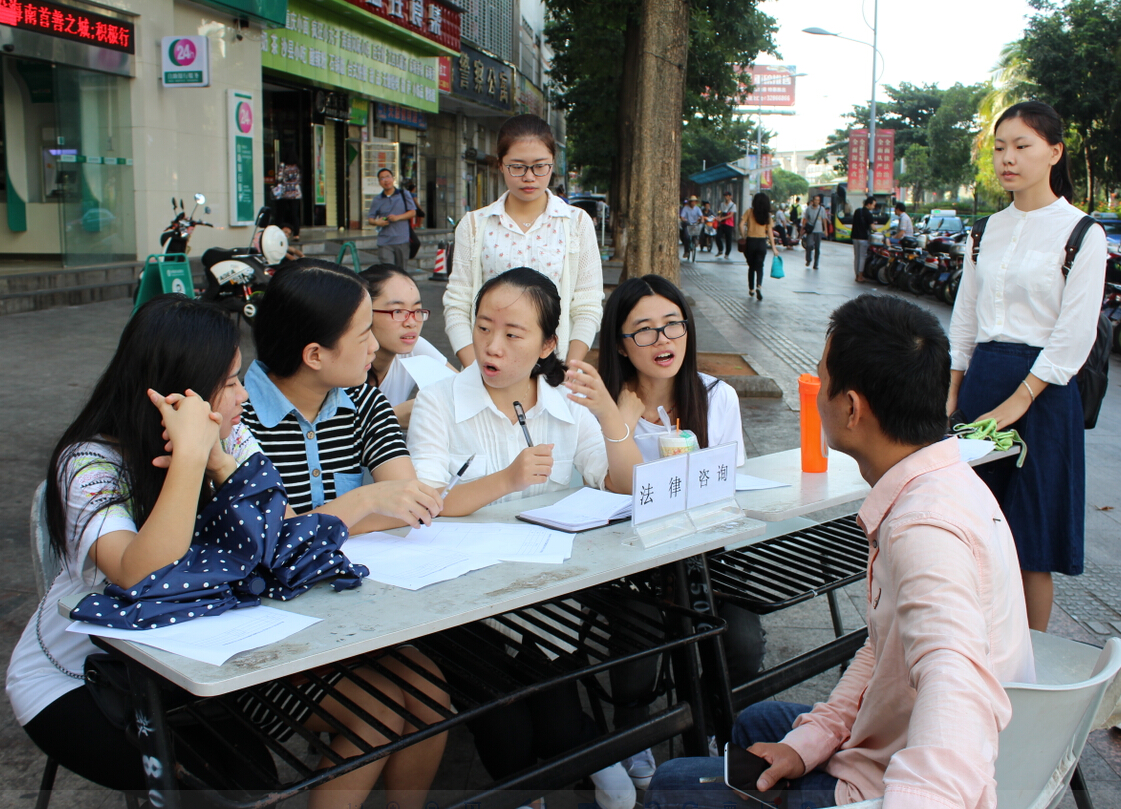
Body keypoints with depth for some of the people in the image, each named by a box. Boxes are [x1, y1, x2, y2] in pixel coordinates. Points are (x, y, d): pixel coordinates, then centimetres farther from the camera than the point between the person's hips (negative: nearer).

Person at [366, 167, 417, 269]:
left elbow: (413, 212, 3)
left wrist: (398, 217, -12)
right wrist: (377, 222, -14)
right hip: (384, 242, 0)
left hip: (402, 240, 0)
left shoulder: (404, 194, 7)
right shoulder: (377, 200, 9)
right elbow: (370, 218, 10)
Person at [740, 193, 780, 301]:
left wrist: (744, 237, 2)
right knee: (759, 266, 5)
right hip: (762, 242, 0)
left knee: (751, 266, 14)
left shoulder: (749, 212, -1)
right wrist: (773, 247, 3)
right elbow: (770, 231, 0)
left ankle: (751, 289, 20)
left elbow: (741, 225, -10)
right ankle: (759, 286, -20)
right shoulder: (767, 215, 2)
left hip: (751, 241, 0)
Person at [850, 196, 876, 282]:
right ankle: (860, 277, -2)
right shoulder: (868, 214, -12)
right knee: (862, 257, -2)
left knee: (856, 256, 10)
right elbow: (871, 226, -12)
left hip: (855, 236, 7)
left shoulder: (857, 211, 9)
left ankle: (857, 275, 14)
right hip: (863, 237, -7)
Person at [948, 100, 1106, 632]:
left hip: (1043, 389, -5)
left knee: (1031, 535, 1)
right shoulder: (989, 229, 11)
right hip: (981, 379, 5)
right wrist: (952, 392, 8)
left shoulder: (1081, 233, -6)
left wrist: (1017, 401, -15)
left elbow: (1075, 335, -11)